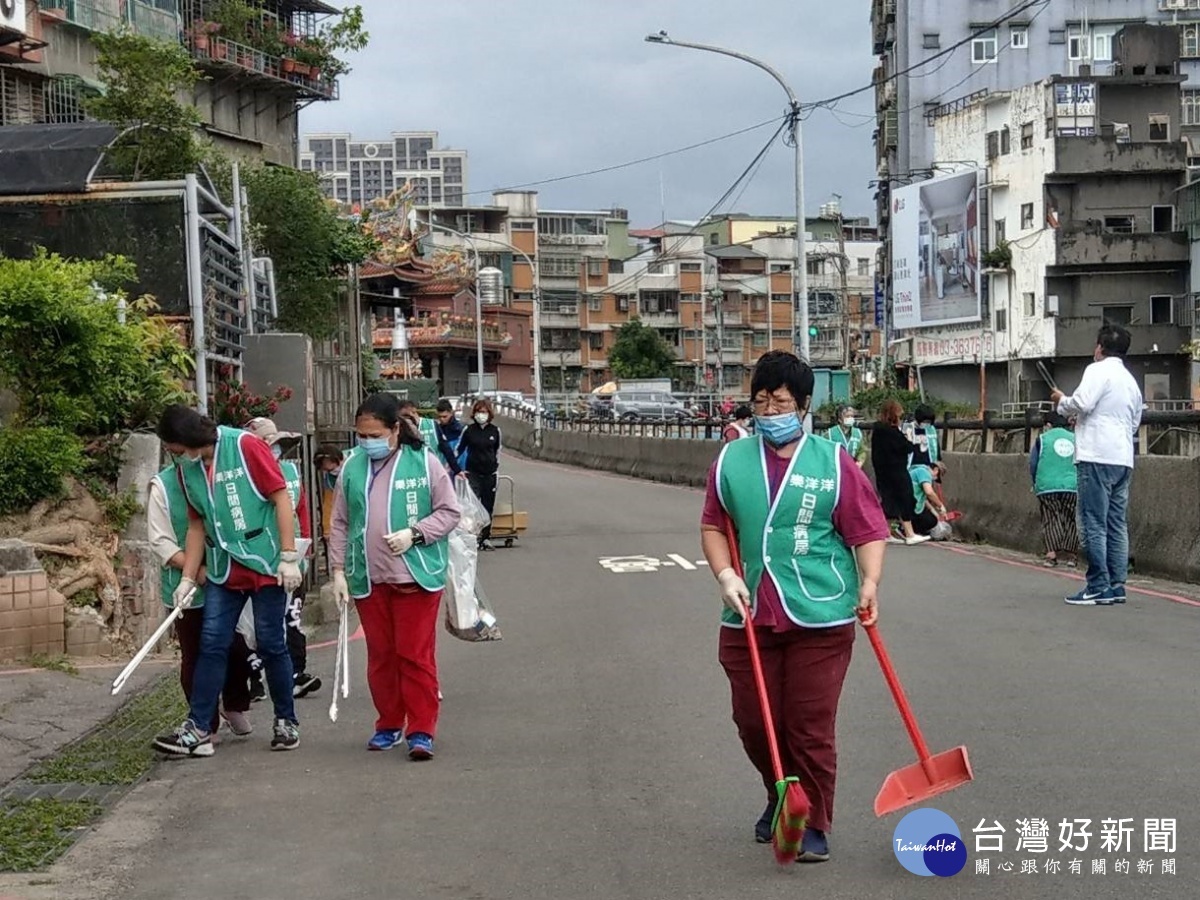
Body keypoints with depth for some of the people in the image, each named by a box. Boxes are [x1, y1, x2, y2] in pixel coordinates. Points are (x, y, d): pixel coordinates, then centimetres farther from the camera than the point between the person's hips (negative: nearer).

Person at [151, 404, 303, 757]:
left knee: (271, 644, 2)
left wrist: (289, 557, -16)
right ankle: (198, 729, 2)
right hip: (223, 570, 5)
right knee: (212, 645, 0)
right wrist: (187, 578, 9)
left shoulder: (246, 447, -12)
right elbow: (197, 526, 14)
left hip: (265, 565, -5)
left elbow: (282, 499, -12)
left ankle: (286, 722, 16)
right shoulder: (188, 470, 7)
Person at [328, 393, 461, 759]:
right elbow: (340, 523, 11)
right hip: (368, 579, 4)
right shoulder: (352, 467, 6)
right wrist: (339, 570, 6)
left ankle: (421, 730, 4)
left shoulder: (423, 461, -4)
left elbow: (449, 512, -1)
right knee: (380, 655, 11)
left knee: (416, 655, -3)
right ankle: (389, 724, 25)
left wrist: (413, 533, -15)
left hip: (416, 577, -4)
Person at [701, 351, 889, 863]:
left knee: (810, 728, -2)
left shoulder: (833, 462, 0)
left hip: (820, 619, -3)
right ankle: (779, 799, 37)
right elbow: (713, 526, 13)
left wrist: (869, 582, -16)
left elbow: (869, 531, -1)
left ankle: (814, 825, 15)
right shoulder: (732, 460, 8)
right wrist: (726, 576, -2)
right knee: (754, 724, 10)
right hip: (749, 617, 3)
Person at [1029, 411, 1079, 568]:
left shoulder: (1042, 439, 4)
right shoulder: (1074, 438, 10)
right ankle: (1071, 556, 6)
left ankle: (1051, 554, -14)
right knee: (1070, 521, 8)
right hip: (1072, 486, 2)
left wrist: (1036, 484, 19)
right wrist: (1079, 482, 26)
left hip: (1047, 487, -2)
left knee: (1051, 520, 0)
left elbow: (1033, 465, 6)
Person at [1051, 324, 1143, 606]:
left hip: (1097, 457, -8)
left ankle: (1098, 588, -9)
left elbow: (1082, 403, -17)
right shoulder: (1131, 380, 22)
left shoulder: (1098, 370, -4)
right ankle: (1117, 585, 9)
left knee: (1094, 524, -7)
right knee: (1117, 524, 9)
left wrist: (1061, 401, 3)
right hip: (1124, 459, 8)